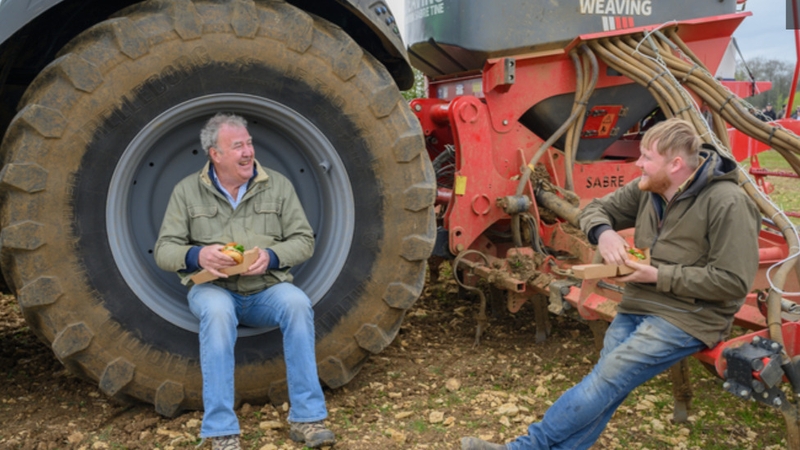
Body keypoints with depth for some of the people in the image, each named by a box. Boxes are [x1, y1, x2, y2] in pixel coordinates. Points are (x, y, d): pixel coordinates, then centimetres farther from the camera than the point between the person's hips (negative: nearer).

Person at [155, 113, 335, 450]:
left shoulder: (278, 185, 7)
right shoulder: (188, 190, 6)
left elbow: (304, 240, 5)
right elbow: (164, 250, 3)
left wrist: (272, 256, -17)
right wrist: (197, 256, -20)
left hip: (267, 288, 1)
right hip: (212, 288, -1)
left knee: (297, 303, -32)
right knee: (217, 311, -36)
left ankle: (306, 418, -22)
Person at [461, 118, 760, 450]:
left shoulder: (728, 203, -16)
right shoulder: (648, 189, 4)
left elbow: (733, 281, -19)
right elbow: (596, 209, 15)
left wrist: (660, 277, -19)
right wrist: (603, 232, -10)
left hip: (687, 317, -6)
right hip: (636, 305, 7)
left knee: (606, 381, -15)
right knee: (604, 389, -6)